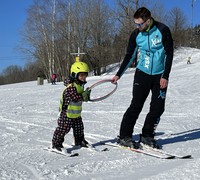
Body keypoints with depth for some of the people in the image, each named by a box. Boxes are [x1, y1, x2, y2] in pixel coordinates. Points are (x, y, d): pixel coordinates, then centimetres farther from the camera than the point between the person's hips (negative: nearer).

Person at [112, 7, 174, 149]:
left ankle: (147, 136, 13)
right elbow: (129, 56, 8)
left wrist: (165, 77, -11)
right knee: (136, 106, -7)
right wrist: (118, 75, 6)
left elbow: (169, 54, -7)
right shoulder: (136, 34, -3)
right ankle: (124, 137, 1)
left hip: (160, 76, 0)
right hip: (142, 74, 0)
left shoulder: (163, 30, -10)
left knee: (158, 108, -1)